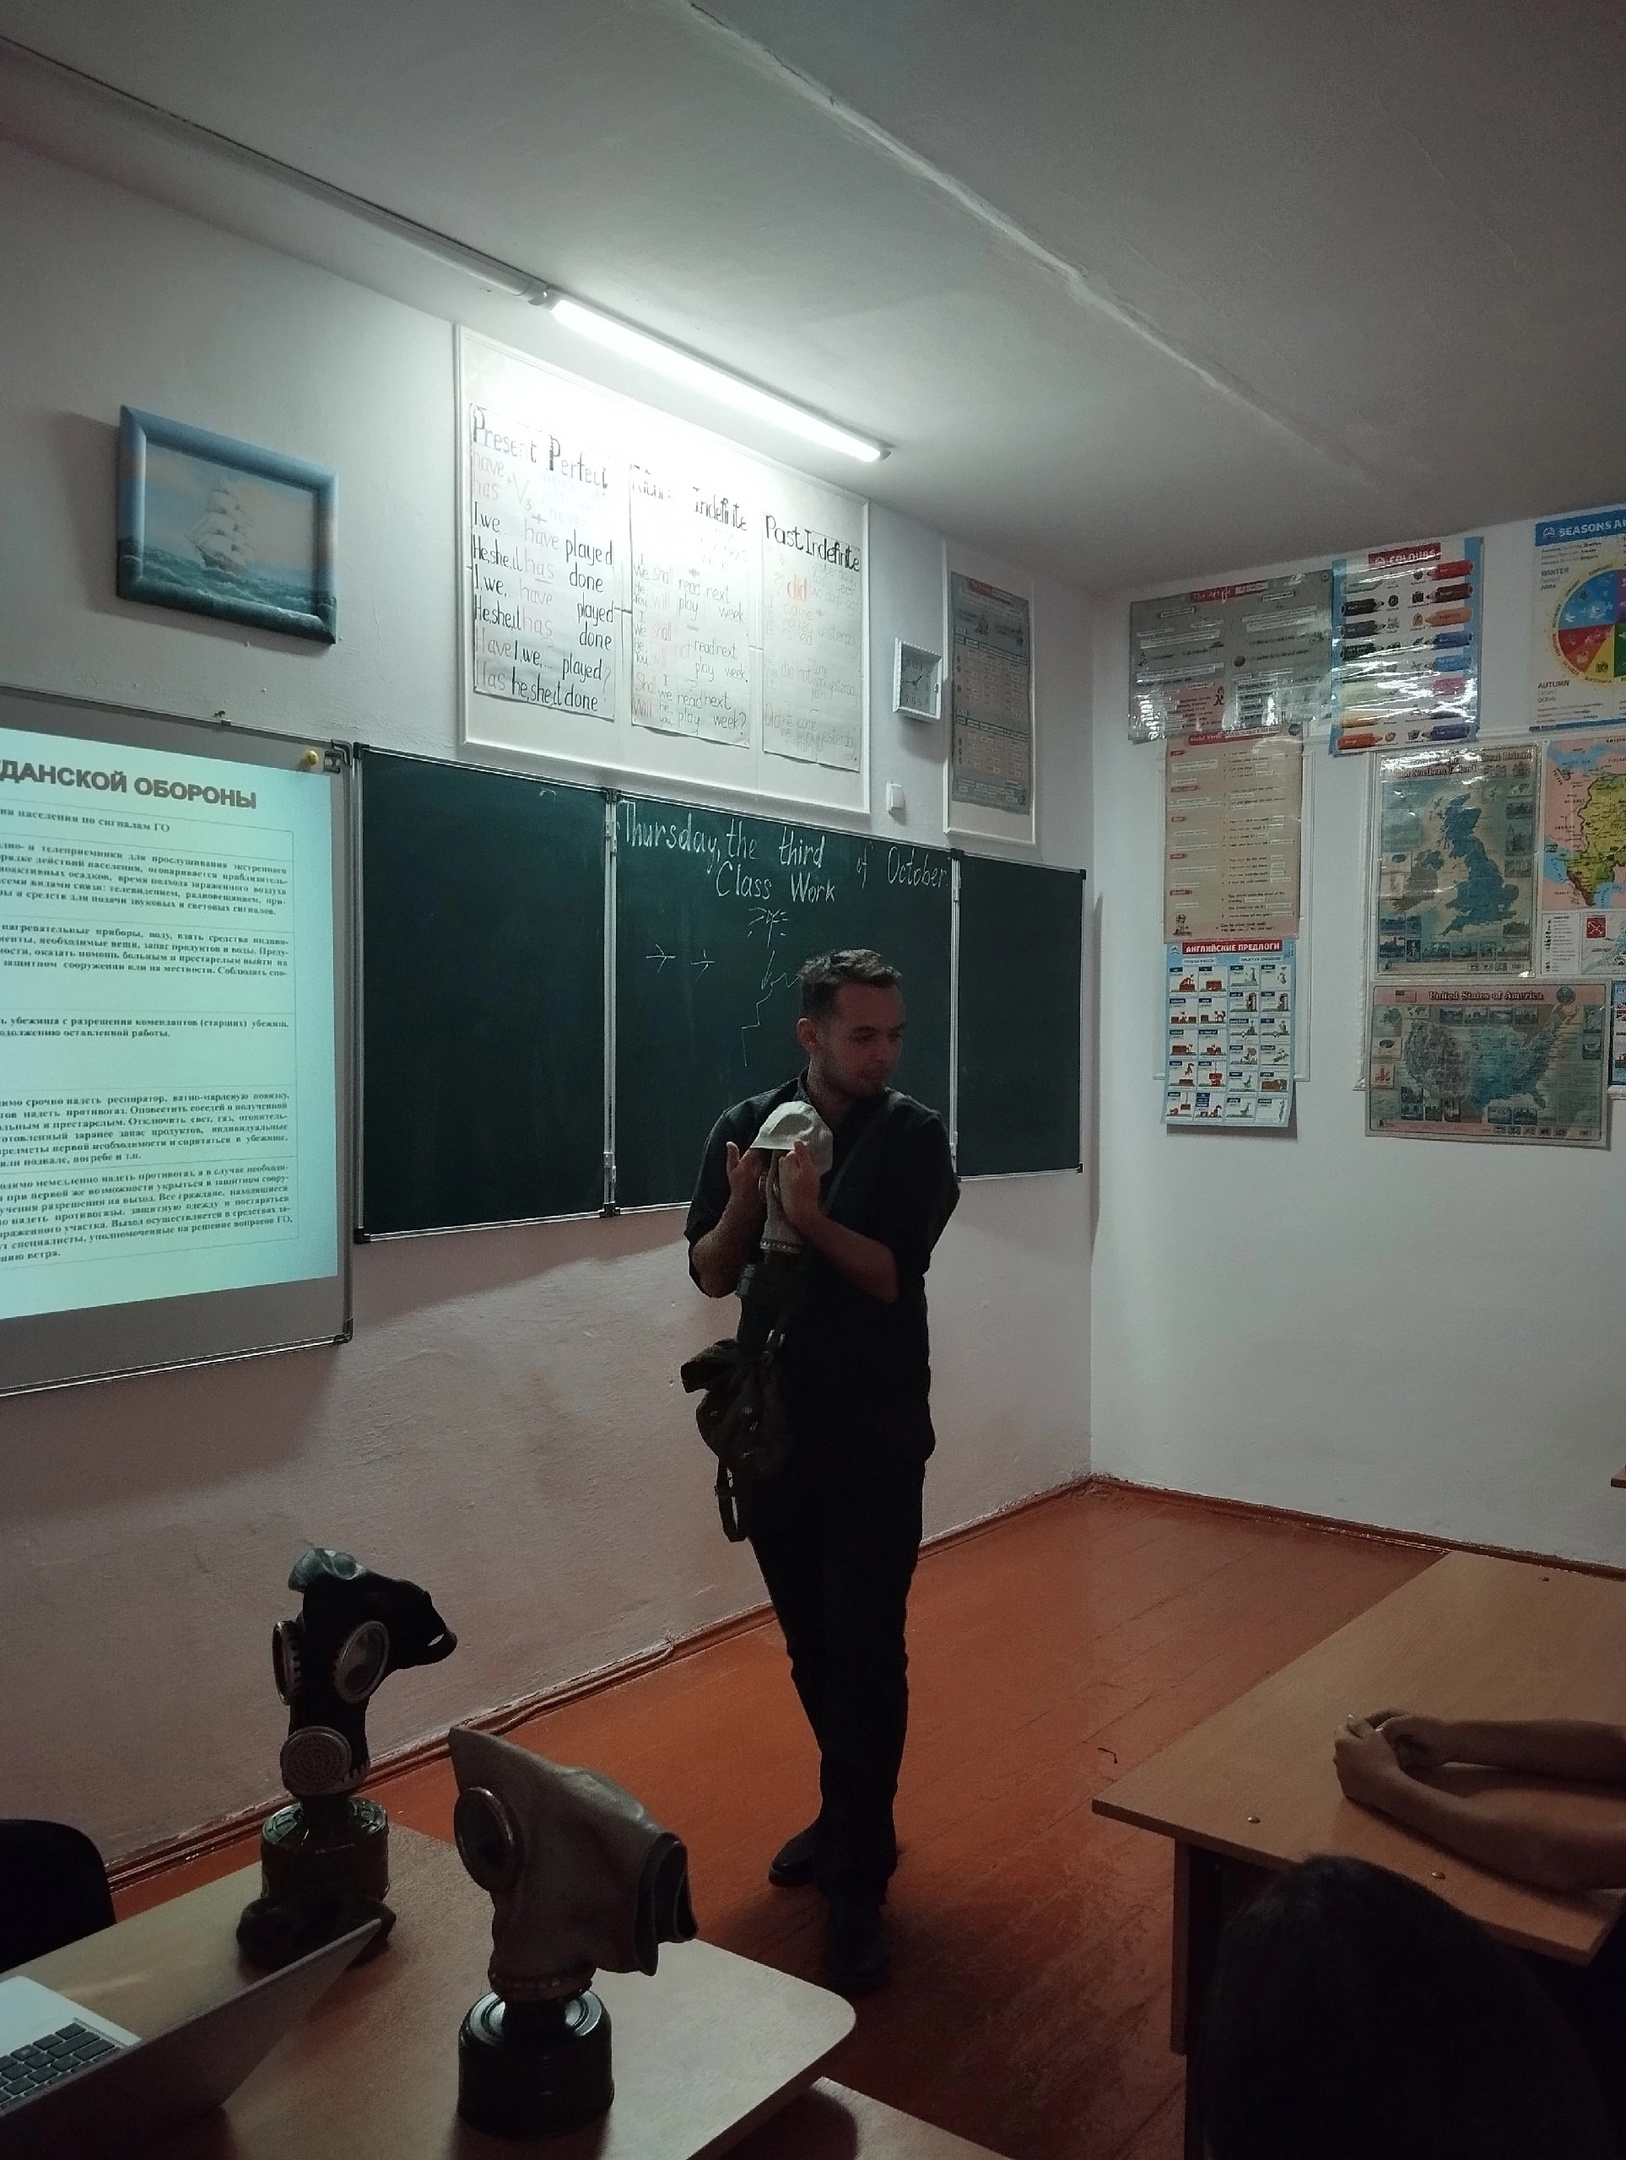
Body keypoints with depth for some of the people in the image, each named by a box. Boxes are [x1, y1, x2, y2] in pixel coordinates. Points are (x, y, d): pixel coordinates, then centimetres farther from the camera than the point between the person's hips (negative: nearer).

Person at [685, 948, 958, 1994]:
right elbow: (712, 1275, 0)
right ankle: (852, 1813, 36)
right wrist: (745, 1201, -19)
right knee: (809, 1642, 16)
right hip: (774, 1425, 4)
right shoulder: (747, 1124, 0)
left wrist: (811, 1214, -29)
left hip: (876, 1433, -3)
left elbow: (892, 1275, -15)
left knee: (867, 1649, -2)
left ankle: (858, 1878, 10)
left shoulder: (913, 1135, -7)